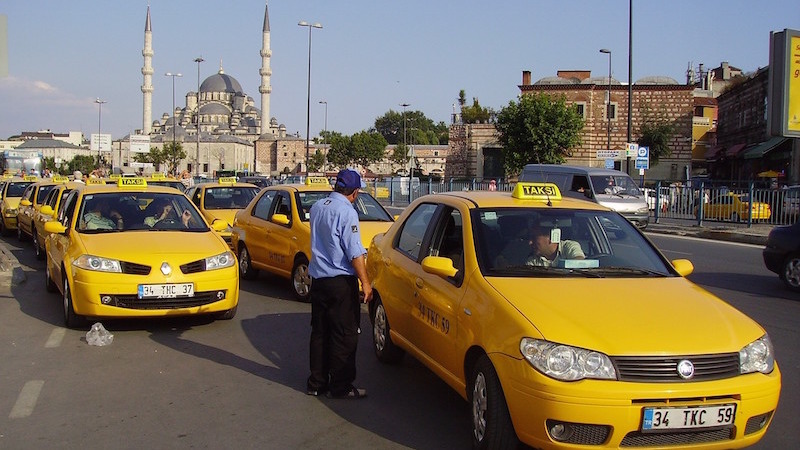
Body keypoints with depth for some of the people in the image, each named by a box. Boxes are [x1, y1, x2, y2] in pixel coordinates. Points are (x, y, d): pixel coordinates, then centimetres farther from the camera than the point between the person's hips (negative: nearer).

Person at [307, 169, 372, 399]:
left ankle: (317, 382, 19)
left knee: (319, 332, 14)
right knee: (344, 335, 0)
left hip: (317, 278, 8)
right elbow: (355, 252, -18)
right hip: (341, 280, -8)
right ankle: (341, 386, 4)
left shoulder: (317, 207, 8)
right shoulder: (347, 212, -16)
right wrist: (365, 282, -13)